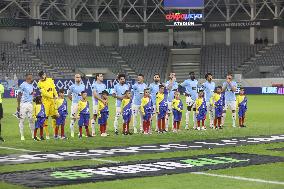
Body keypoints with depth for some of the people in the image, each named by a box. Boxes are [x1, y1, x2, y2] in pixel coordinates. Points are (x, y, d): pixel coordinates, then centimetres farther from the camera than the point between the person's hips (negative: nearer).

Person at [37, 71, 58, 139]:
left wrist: (56, 95, 2)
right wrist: (52, 97, -19)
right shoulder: (40, 83, -10)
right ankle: (47, 134, -2)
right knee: (45, 117, -5)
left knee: (54, 116, 9)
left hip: (52, 100, 6)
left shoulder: (50, 80, 8)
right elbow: (44, 93, -16)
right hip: (45, 101, -6)